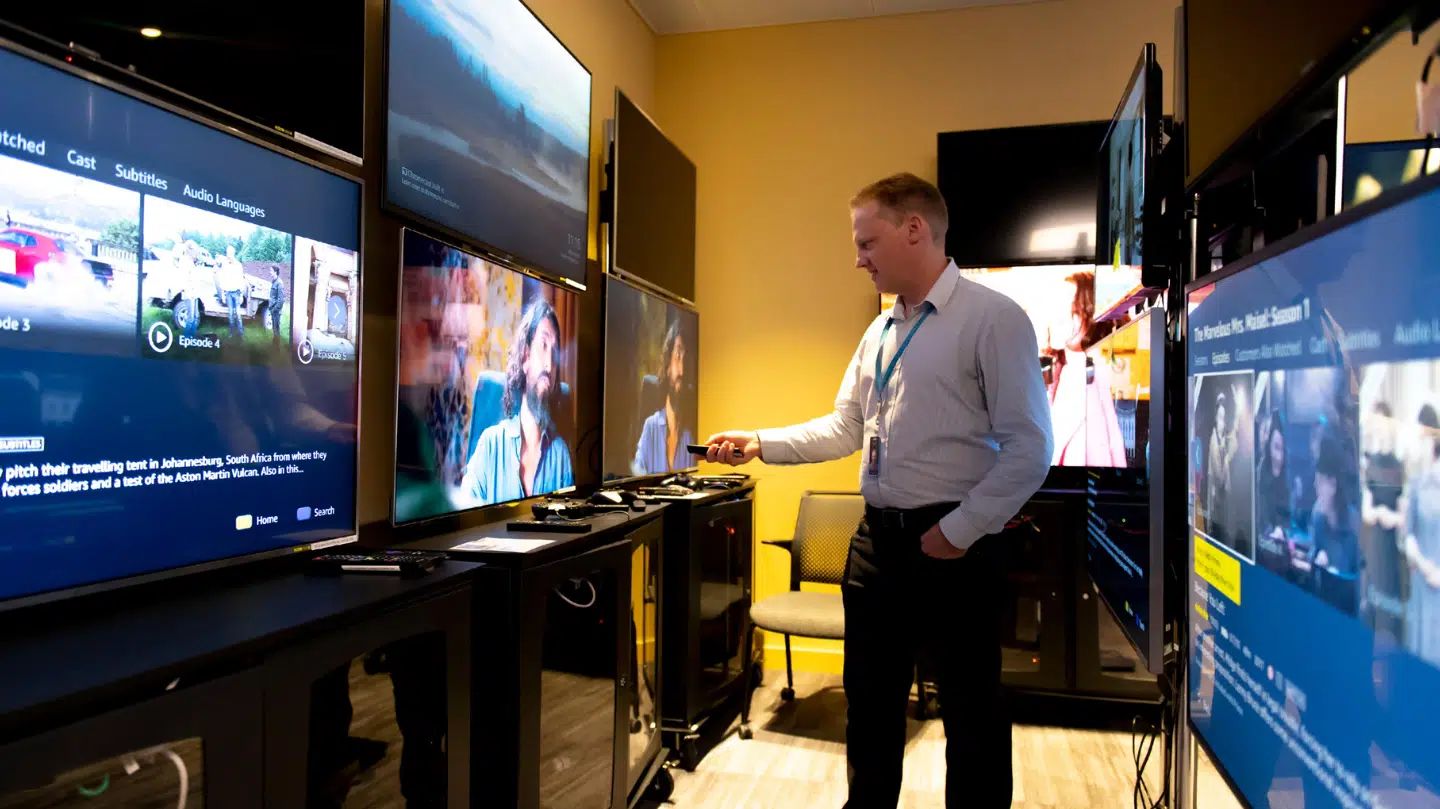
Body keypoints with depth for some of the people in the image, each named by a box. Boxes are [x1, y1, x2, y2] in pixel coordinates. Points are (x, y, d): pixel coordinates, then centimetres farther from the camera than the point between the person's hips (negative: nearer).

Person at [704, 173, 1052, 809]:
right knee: (869, 701, 19)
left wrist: (958, 530, -16)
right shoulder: (880, 332, 12)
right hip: (878, 537, 7)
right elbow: (844, 429, 14)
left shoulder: (993, 318, -11)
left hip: (952, 546, -7)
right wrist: (760, 444, 3)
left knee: (971, 709, 9)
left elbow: (1029, 448, -15)